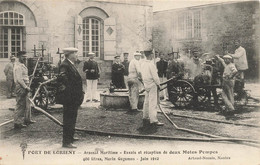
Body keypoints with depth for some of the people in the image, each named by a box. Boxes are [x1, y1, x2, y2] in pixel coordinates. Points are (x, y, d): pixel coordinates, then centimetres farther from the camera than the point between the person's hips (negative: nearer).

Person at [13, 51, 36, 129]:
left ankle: (27, 119, 28)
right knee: (20, 105, -6)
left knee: (27, 104, 17)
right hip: (21, 87, -10)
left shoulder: (23, 65, 17)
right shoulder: (18, 66, -16)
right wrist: (26, 87, -22)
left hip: (24, 87, 10)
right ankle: (17, 123, 0)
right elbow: (19, 79, -23)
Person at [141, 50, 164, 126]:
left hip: (146, 85, 9)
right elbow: (155, 76, -17)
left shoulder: (143, 64, 8)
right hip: (152, 84, -9)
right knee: (153, 103, -8)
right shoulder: (151, 64, -17)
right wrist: (158, 84, -5)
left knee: (146, 102, 16)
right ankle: (153, 120, -9)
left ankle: (145, 117, 24)